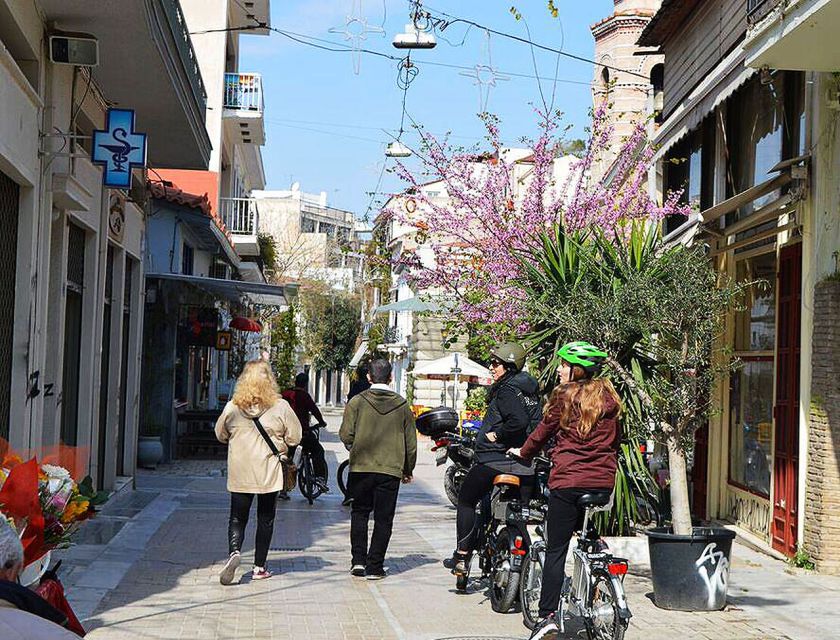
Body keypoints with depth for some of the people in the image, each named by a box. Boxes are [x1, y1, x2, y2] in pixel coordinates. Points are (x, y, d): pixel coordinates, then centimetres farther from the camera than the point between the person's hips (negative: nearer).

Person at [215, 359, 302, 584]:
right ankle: (259, 567, 15)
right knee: (265, 519, 11)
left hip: (240, 475, 1)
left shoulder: (232, 407, -4)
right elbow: (294, 437, -4)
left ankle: (234, 551, -17)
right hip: (269, 473, -1)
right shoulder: (280, 407, -9)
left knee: (237, 518, 9)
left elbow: (221, 435, 9)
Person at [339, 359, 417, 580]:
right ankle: (374, 566, 6)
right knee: (383, 518, 6)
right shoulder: (402, 405, 2)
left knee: (359, 513, 15)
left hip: (361, 468, 0)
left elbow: (346, 435, -7)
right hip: (391, 470, 0)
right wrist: (408, 470, 19)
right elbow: (410, 442, 7)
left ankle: (358, 560, 7)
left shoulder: (357, 402, -4)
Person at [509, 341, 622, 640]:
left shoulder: (564, 395, -4)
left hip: (568, 481, -4)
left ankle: (547, 615, -8)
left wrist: (523, 453, 23)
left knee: (556, 550, -1)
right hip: (603, 481, 4)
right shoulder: (609, 397, 9)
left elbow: (544, 431, 6)